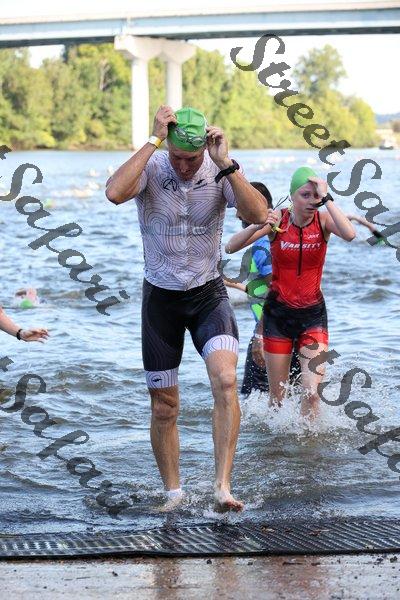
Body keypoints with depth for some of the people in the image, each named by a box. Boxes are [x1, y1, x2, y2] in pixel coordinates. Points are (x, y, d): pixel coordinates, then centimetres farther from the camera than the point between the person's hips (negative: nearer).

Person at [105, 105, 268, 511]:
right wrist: (153, 141, -31)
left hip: (208, 294, 0)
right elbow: (115, 193, -35)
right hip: (161, 296, 0)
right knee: (164, 408, 6)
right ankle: (173, 493, 24)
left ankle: (223, 486, -23)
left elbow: (257, 214, -25)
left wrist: (226, 164, -30)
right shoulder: (151, 169, -13)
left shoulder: (220, 173, -9)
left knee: (225, 381, -25)